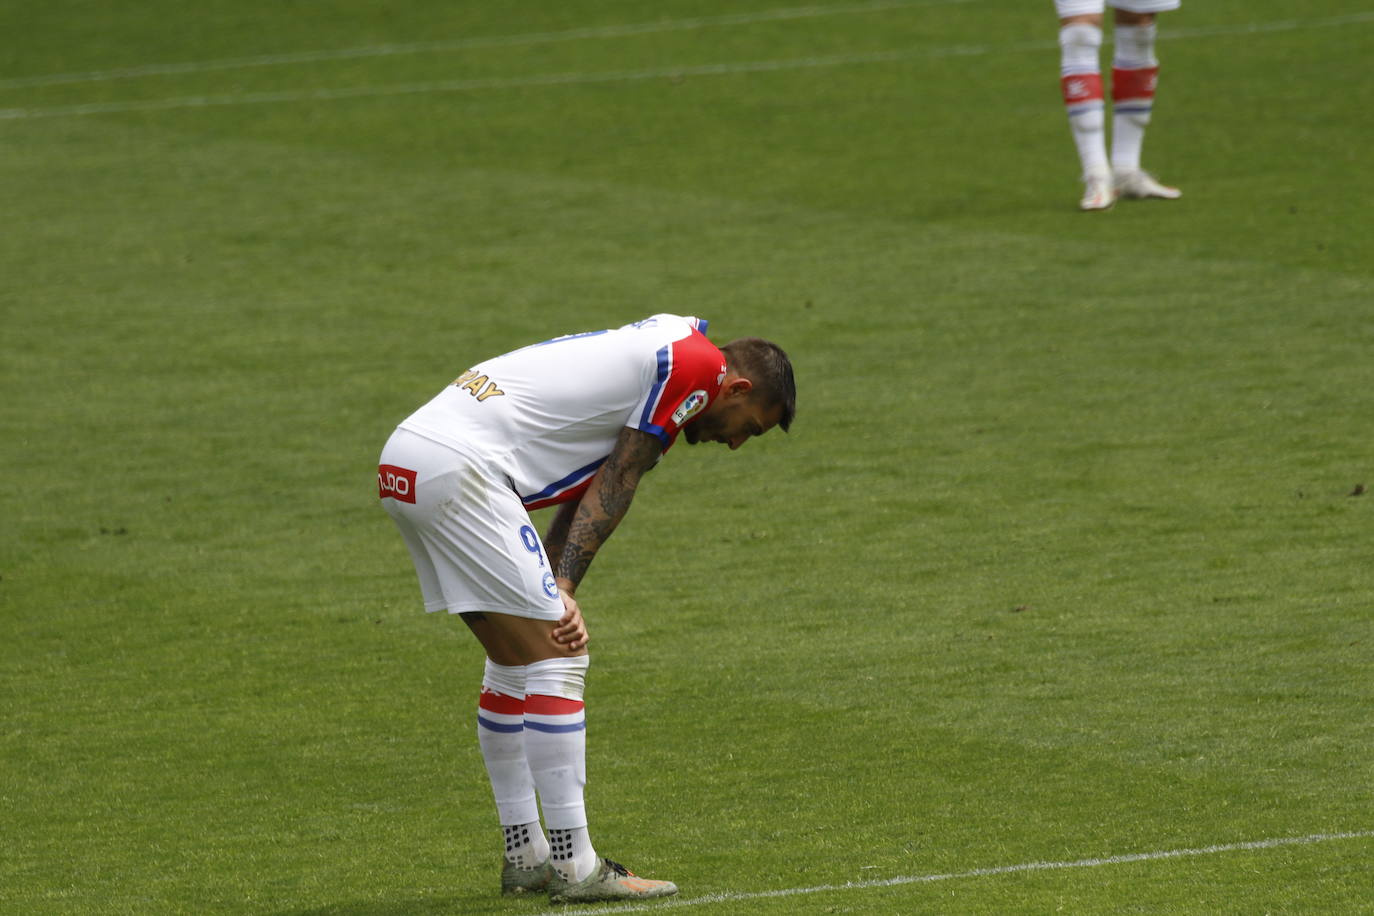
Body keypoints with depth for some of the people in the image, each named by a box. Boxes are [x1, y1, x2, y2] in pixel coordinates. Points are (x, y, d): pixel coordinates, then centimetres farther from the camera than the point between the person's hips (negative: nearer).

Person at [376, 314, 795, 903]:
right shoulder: (697, 364, -3)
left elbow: (591, 495, 17)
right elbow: (614, 489, -5)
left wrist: (557, 593, 4)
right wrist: (563, 590, -5)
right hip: (460, 467, -10)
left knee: (516, 663, 18)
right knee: (557, 662, -6)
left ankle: (525, 856, 24)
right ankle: (573, 868, -5)